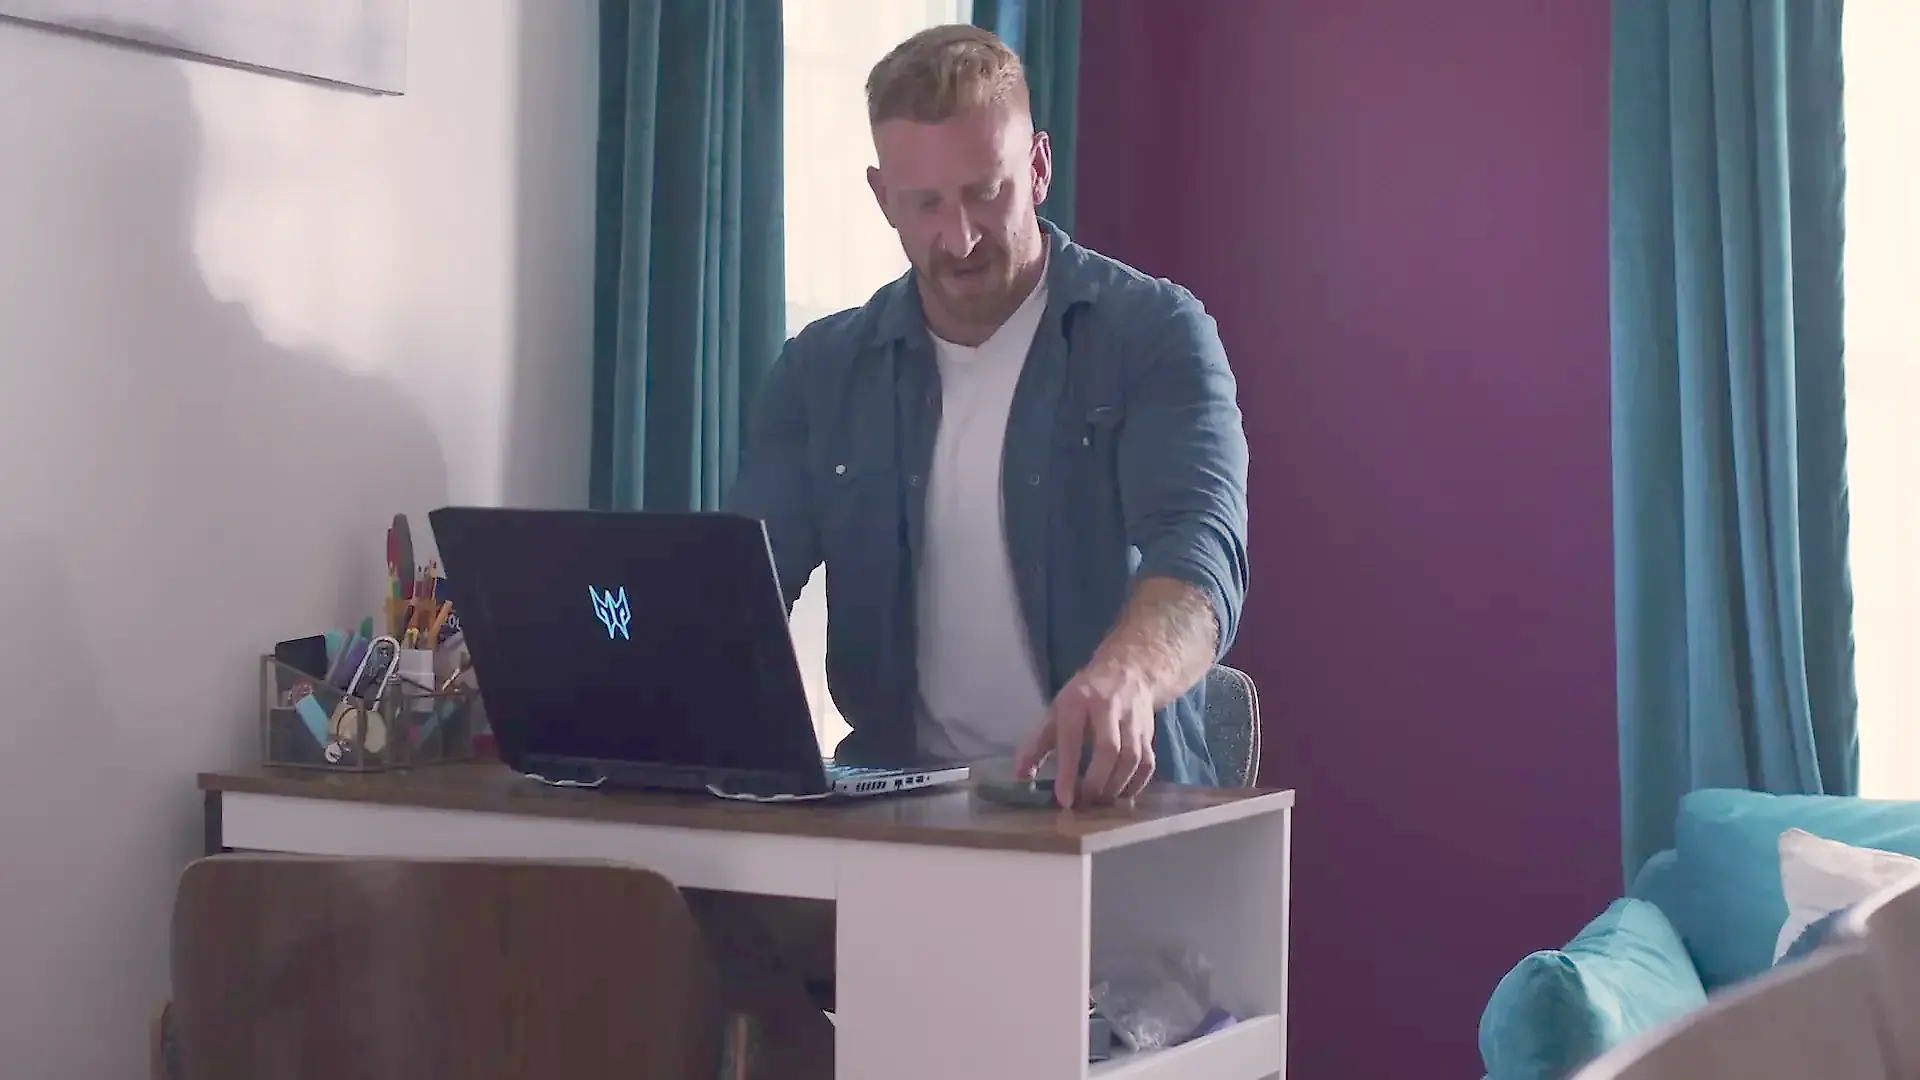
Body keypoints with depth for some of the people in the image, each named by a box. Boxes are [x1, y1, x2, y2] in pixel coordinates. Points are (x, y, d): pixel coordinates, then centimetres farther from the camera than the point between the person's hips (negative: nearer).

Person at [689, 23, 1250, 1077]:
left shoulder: (1153, 335, -3)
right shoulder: (822, 371, 11)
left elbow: (1201, 551, -18)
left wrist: (1126, 674, -43)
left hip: (1108, 806, -3)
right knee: (726, 893, -27)